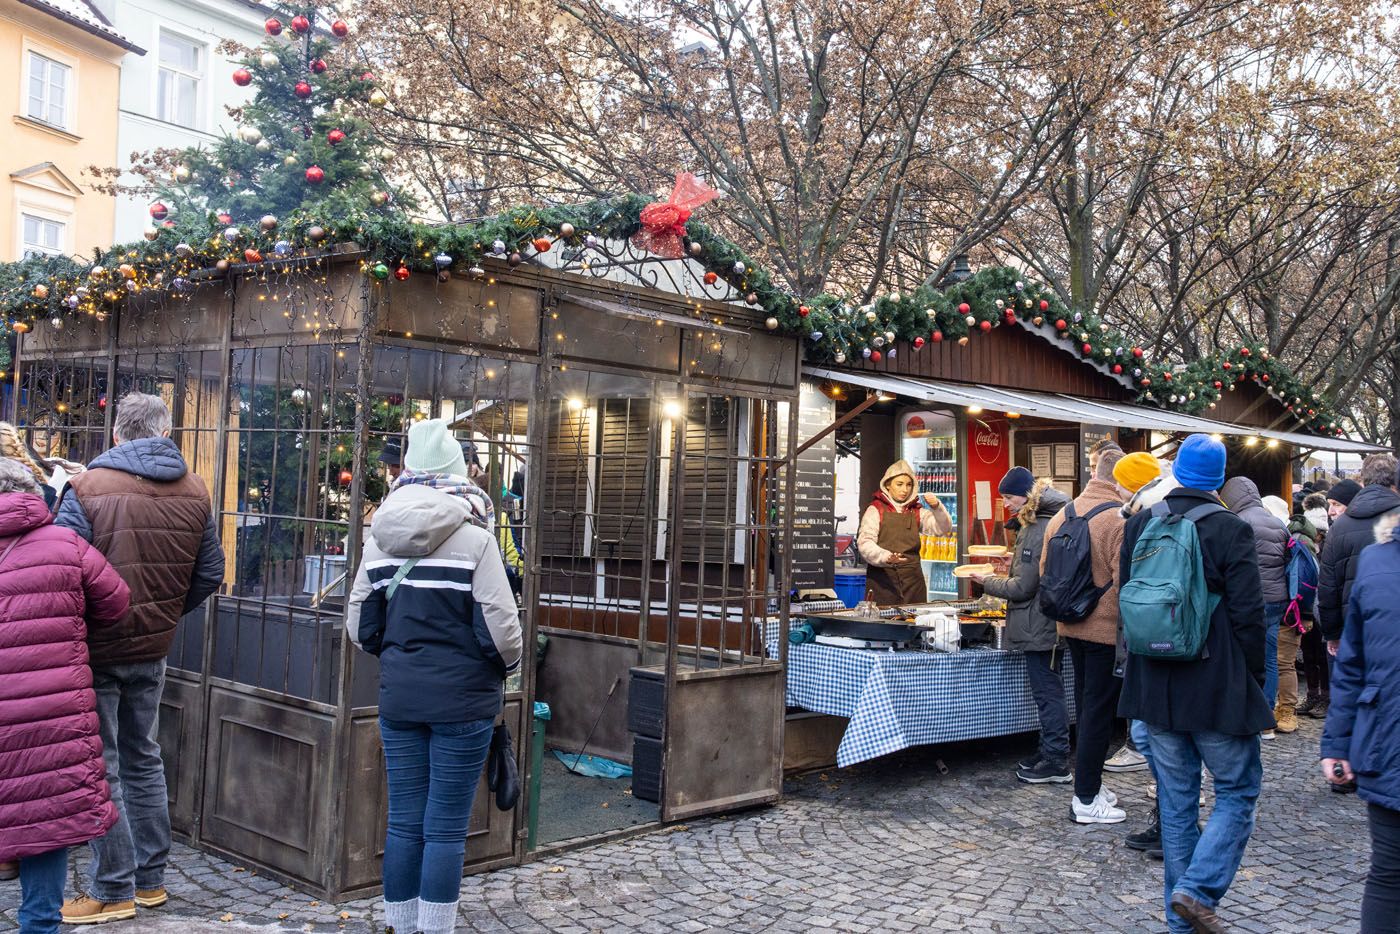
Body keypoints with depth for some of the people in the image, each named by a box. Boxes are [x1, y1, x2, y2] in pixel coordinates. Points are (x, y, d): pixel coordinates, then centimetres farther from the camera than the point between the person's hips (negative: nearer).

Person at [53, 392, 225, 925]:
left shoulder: (88, 488, -14)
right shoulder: (193, 492, 1)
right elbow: (209, 575, 5)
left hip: (96, 647, -5)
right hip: (154, 649, 5)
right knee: (143, 759, 18)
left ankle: (114, 891, 12)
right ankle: (151, 879, 27)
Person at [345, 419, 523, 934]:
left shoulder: (378, 539, 4)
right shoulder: (474, 539, -11)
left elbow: (359, 627, 7)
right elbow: (500, 627, -13)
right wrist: (507, 663, 8)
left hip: (398, 697, 5)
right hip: (461, 699, -4)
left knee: (404, 821, 13)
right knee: (446, 828, 3)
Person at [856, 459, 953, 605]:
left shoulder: (917, 512, 14)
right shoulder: (876, 510, 1)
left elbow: (944, 529, 6)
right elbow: (865, 542, -11)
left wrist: (936, 507, -13)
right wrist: (886, 557, -29)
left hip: (913, 579, 4)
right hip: (883, 576, -4)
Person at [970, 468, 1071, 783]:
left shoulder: (1037, 530, -21)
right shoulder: (1048, 521, 10)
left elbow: (1023, 588, -19)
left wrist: (988, 582, -6)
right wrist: (1005, 576, 11)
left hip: (1038, 625, -10)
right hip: (1045, 624, 10)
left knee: (1047, 692, -2)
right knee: (1049, 691, 16)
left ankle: (1056, 762, 5)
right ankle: (1050, 753, 26)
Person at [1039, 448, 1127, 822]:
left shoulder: (1062, 515, 5)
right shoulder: (1119, 521, -19)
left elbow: (1045, 571, 12)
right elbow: (1125, 583, -21)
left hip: (1071, 626, 7)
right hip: (1107, 630, -7)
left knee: (1086, 707, 19)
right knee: (1099, 712, 1)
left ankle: (1089, 786, 29)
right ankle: (1087, 799, 8)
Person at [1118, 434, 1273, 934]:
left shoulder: (1139, 525, 3)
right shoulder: (1230, 530, -12)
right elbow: (1248, 614, -11)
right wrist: (1254, 681, 1)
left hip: (1156, 686, 5)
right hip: (1219, 687, -5)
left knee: (1176, 800, 12)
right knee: (1237, 793, 10)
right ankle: (1197, 889, -6)